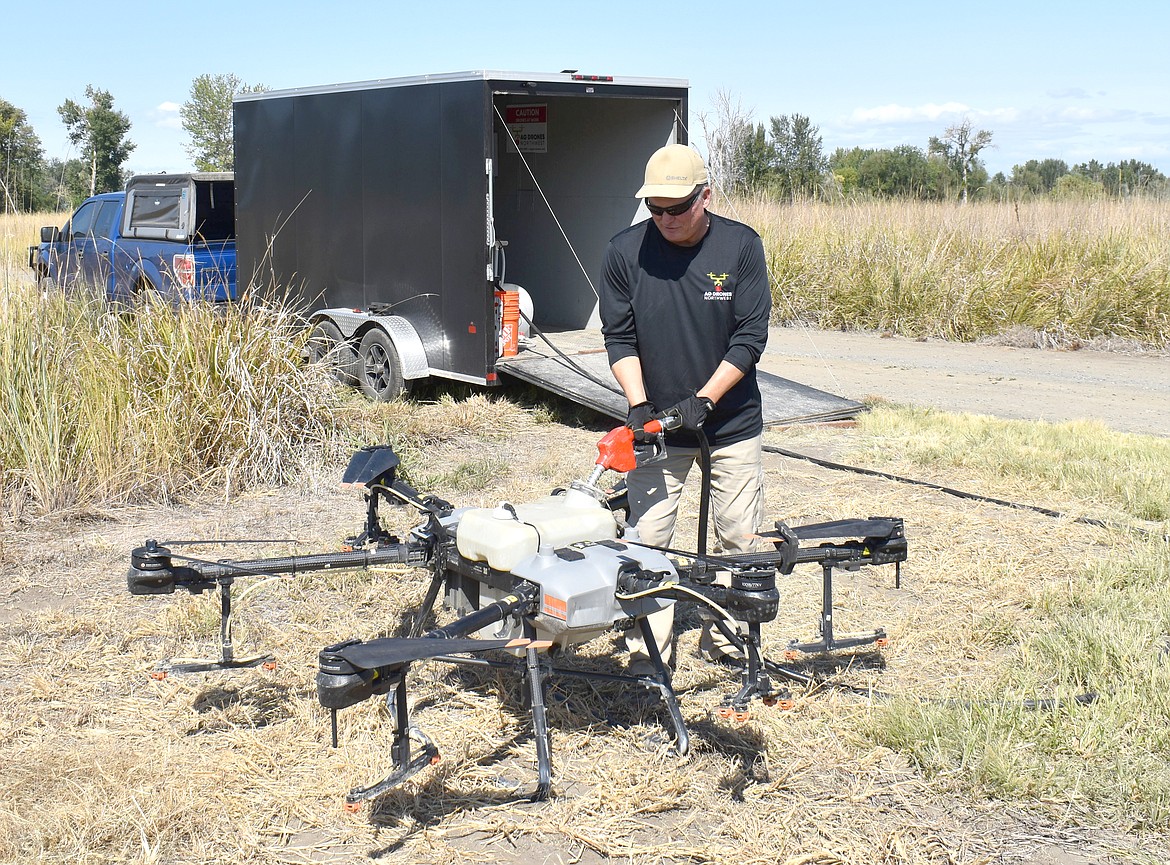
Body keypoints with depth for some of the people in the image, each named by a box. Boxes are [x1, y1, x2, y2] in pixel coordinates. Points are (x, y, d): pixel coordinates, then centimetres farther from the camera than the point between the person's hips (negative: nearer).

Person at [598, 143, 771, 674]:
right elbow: (619, 338, -1)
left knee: (742, 540, 6)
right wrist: (638, 402, -14)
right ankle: (649, 657, 9)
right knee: (646, 539, -3)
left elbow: (751, 336, -9)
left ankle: (725, 641, 24)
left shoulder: (741, 246, -9)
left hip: (732, 423, 0)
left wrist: (703, 400, -17)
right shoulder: (624, 252, -7)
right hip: (656, 425, 0)